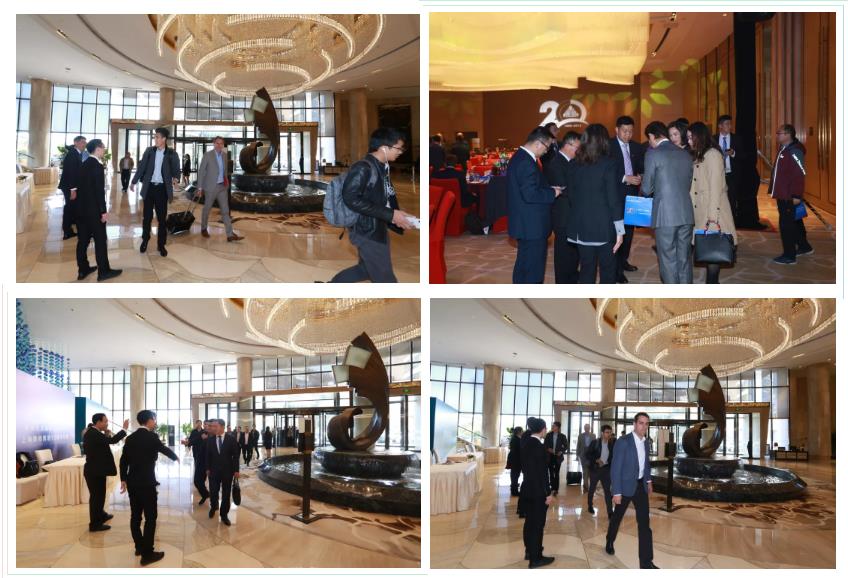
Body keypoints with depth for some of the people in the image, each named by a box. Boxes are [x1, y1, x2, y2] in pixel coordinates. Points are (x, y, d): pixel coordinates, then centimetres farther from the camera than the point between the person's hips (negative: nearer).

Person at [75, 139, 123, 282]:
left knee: (83, 239, 11)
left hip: (81, 207, 8)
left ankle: (82, 270, 17)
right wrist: (103, 210, -15)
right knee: (100, 239, 1)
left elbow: (81, 186, 14)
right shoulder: (97, 165, -16)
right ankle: (104, 271, 6)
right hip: (93, 209, -8)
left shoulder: (85, 164, 11)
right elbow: (99, 190, -19)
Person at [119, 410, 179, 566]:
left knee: (135, 516, 14)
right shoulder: (152, 436, -12)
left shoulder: (130, 437, 7)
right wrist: (176, 458, 23)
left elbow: (123, 460, 9)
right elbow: (165, 449, 3)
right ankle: (147, 554, -1)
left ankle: (139, 547, 25)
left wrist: (123, 479, 16)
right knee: (150, 518, -2)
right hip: (146, 483, -7)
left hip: (132, 482, 7)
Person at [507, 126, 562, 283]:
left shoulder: (519, 157, 10)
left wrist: (549, 188, 9)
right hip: (532, 225, -11)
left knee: (524, 263, 20)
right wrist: (552, 193, -13)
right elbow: (530, 195, -27)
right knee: (534, 268, -2)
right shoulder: (527, 163, -22)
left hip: (524, 223, 11)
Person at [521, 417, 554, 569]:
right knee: (537, 523, 1)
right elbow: (542, 472, -21)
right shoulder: (539, 446, -21)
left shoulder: (526, 443, 4)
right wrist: (548, 493, -15)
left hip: (527, 488, 8)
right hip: (538, 491, -8)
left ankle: (529, 551, 31)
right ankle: (536, 558, 9)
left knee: (529, 521, 18)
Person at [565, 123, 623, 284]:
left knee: (586, 269, 10)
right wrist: (619, 231, -6)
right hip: (604, 226, -4)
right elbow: (614, 199, -11)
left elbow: (571, 195, 8)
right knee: (608, 270, 7)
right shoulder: (607, 164, -10)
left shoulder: (575, 164, 3)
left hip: (581, 226, 4)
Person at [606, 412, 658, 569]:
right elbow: (615, 468, -19)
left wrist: (648, 480, 19)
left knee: (644, 522, -4)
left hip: (640, 485, 5)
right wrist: (616, 492, -21)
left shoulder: (645, 442, 2)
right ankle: (610, 542, 45)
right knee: (617, 516, 16)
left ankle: (646, 562, -5)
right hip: (625, 485, -5)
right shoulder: (623, 442, -19)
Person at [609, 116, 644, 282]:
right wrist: (624, 178, -21)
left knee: (629, 229, 13)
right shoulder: (608, 146, -7)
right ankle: (616, 269, -6)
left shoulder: (636, 147, 11)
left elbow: (642, 167, 13)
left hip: (632, 193, 6)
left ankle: (623, 261, 29)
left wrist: (640, 177, -9)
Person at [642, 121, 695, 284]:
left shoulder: (653, 154, -7)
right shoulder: (685, 154, 11)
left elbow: (647, 189, -3)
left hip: (665, 215, -6)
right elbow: (688, 184, 17)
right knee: (684, 258, 12)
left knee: (668, 260, 2)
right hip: (686, 214, 6)